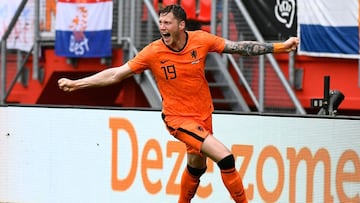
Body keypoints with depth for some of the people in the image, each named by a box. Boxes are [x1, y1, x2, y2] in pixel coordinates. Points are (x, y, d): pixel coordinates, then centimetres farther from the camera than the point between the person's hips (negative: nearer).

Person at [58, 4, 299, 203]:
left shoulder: (202, 40, -11)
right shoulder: (153, 52, -16)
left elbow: (240, 47, -5)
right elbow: (116, 74, -11)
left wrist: (281, 47, -9)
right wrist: (76, 83, -15)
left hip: (203, 114, 4)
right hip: (178, 118, -4)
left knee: (196, 166, 21)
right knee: (225, 158, -20)